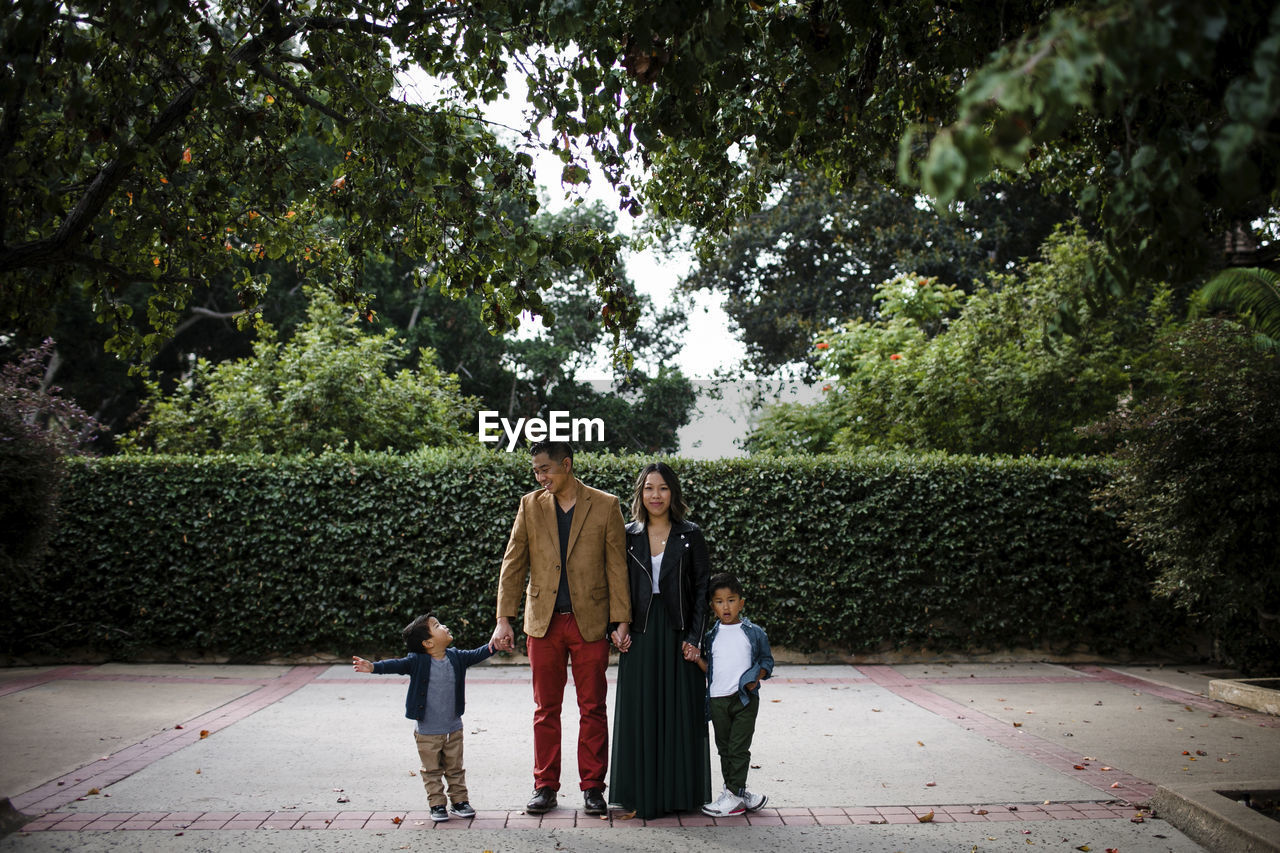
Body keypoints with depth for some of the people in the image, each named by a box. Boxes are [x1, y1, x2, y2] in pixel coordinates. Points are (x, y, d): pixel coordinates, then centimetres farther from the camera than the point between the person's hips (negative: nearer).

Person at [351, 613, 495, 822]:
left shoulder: (456, 658, -1)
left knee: (455, 769, 14)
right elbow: (396, 665, -24)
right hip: (427, 732, -3)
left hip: (454, 728, 3)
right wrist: (373, 666, -40)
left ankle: (459, 801, 26)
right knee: (432, 771, 8)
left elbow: (475, 656, 4)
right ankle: (437, 805, 18)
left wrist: (492, 646, -12)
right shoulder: (417, 662, -15)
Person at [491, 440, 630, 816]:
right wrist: (503, 619, -2)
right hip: (544, 622, 2)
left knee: (592, 708, 4)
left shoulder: (605, 505, -1)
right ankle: (545, 786, 17)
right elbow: (513, 564, 5)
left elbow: (617, 566, 0)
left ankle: (592, 787, 14)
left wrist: (621, 621, -5)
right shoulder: (531, 505, 5)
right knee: (546, 709, 8)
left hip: (590, 622, -2)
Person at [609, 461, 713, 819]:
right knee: (640, 712, 3)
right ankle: (642, 792, 12)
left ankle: (679, 792, 13)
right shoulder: (627, 536, 5)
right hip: (640, 633, 1)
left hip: (677, 632, -1)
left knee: (680, 710, 2)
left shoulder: (690, 535, 0)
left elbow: (702, 587, -1)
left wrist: (694, 638, -7)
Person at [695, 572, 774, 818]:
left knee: (738, 748, -5)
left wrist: (757, 677, -8)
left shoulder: (754, 633, 2)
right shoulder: (711, 635, 9)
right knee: (724, 749, 9)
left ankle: (733, 795, 0)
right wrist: (697, 658, -5)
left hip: (745, 698, -4)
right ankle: (740, 794, 21)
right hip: (717, 699, 4)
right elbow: (709, 667, 13)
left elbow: (767, 660, 9)